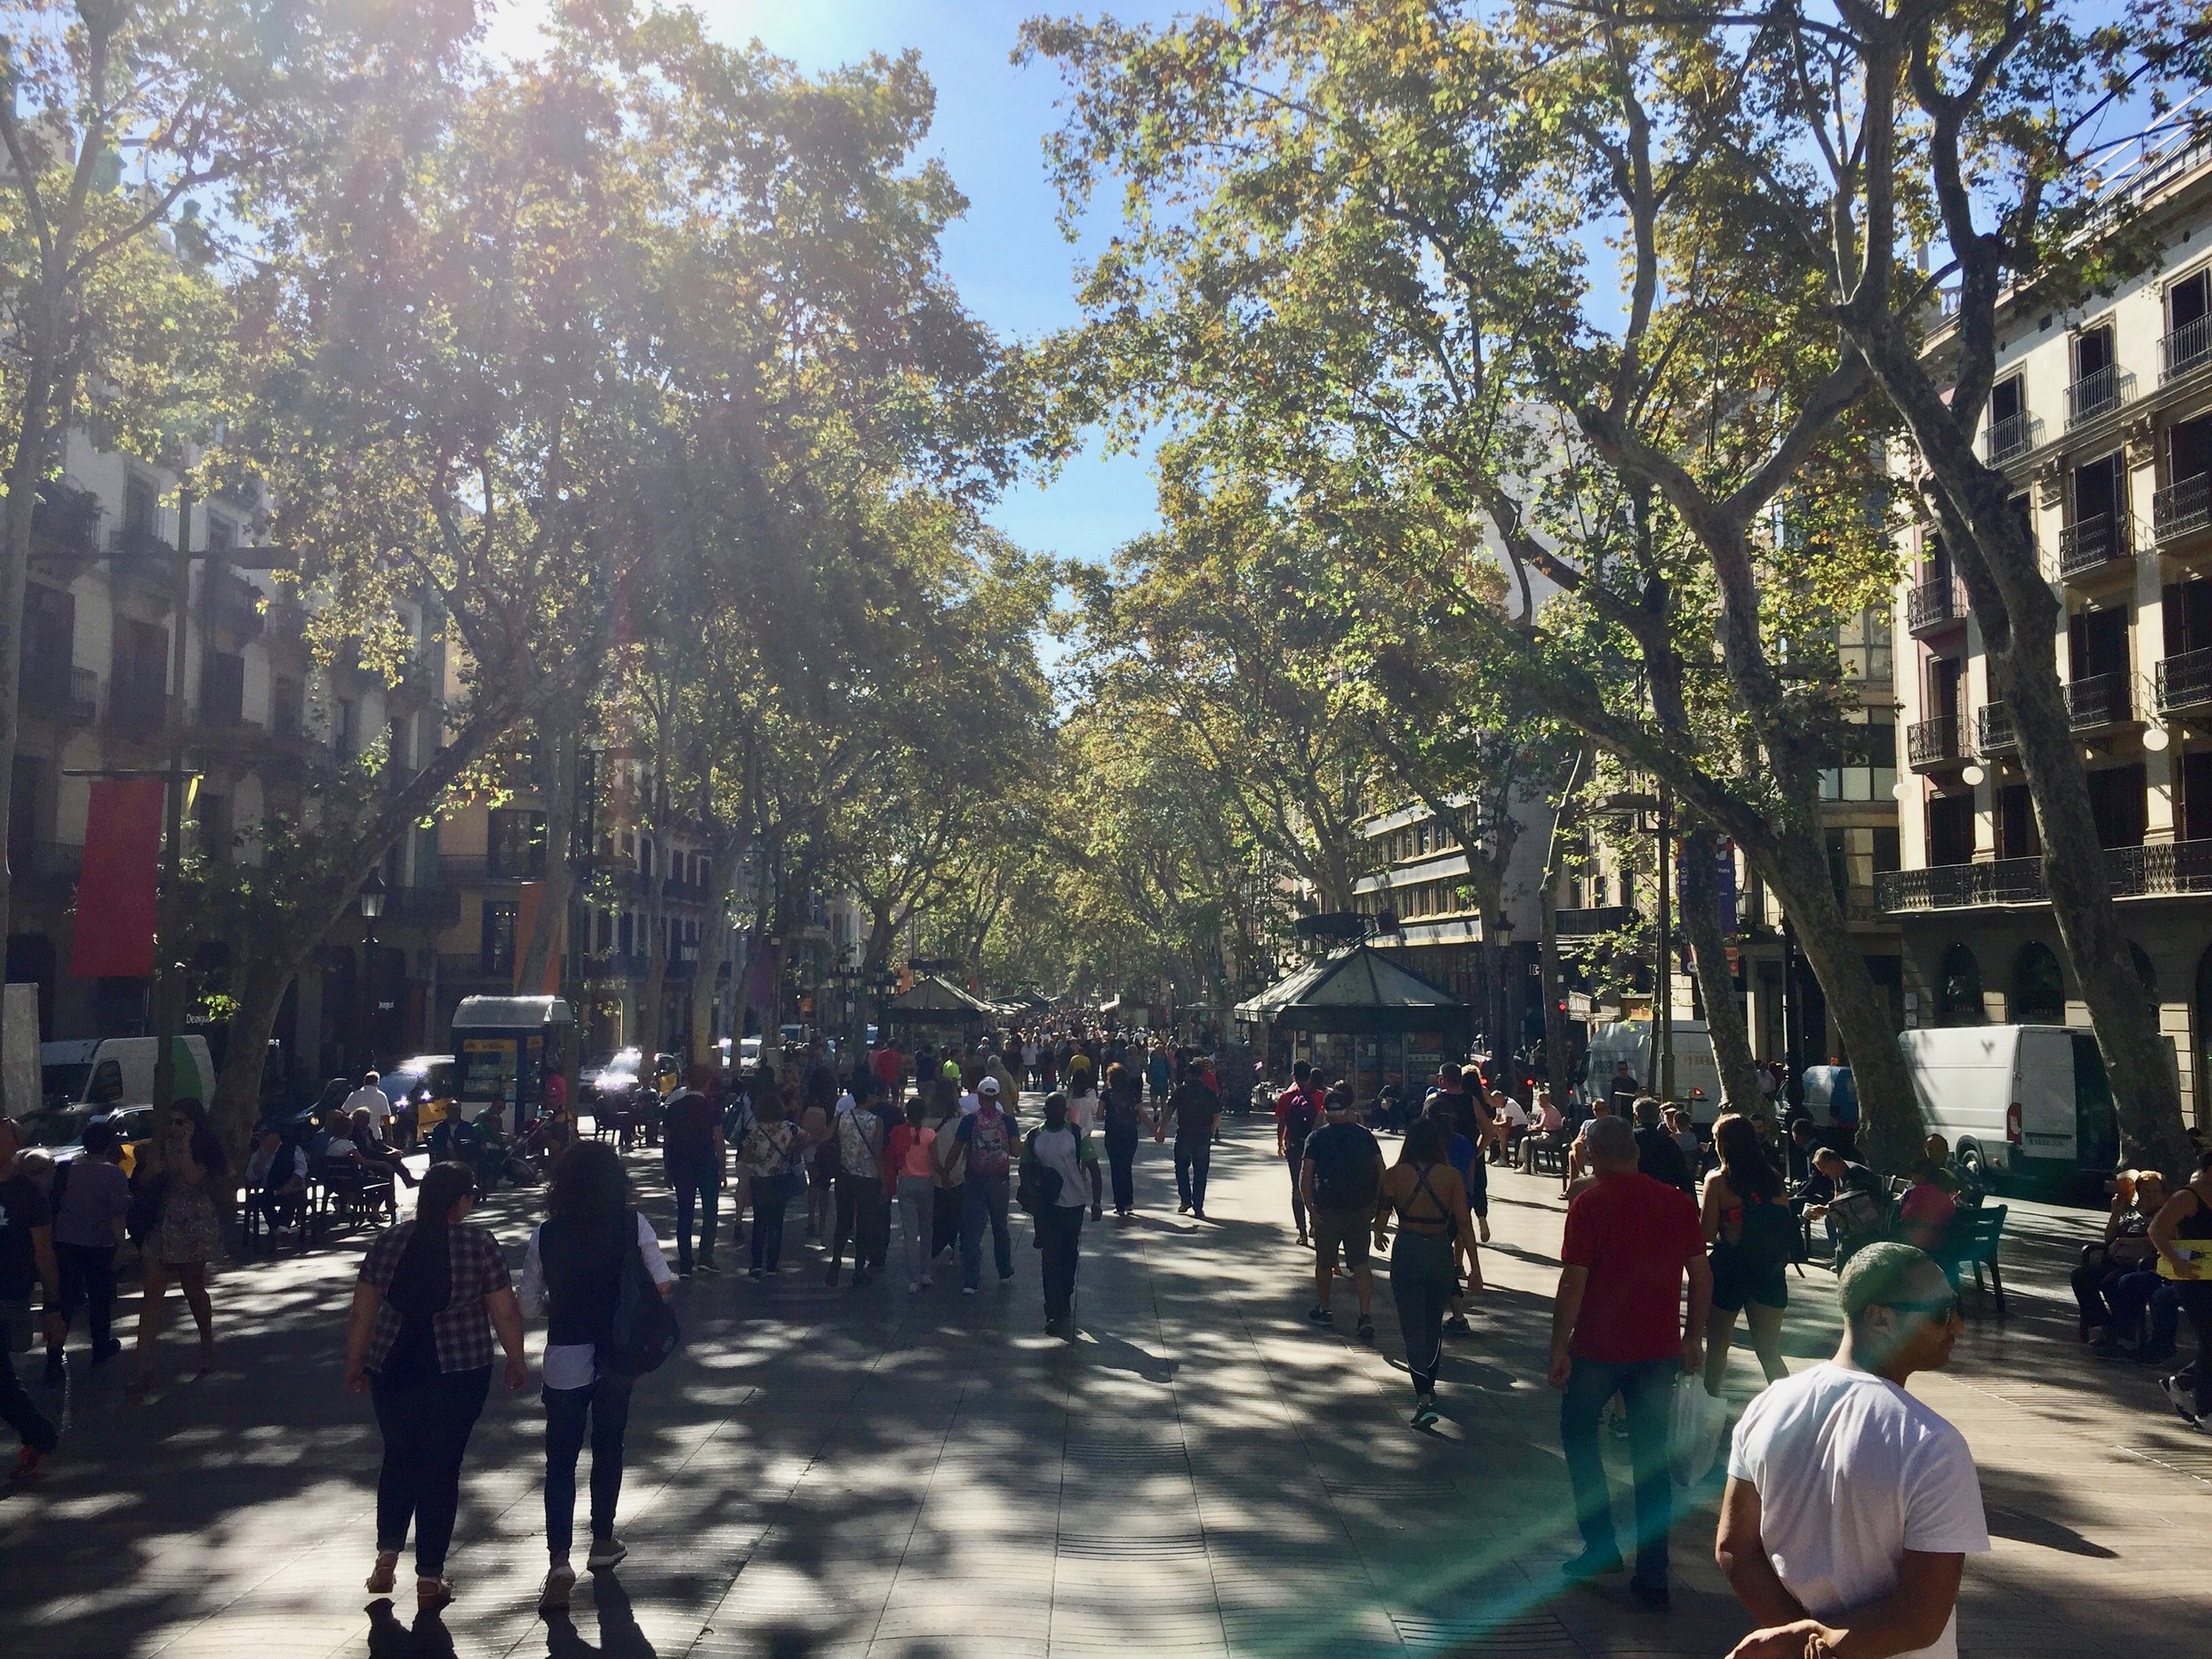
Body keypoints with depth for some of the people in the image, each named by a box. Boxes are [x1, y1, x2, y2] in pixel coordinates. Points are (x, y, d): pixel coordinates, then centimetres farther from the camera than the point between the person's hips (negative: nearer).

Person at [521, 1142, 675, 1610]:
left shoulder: (545, 1235, -9)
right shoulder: (632, 1225, -9)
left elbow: (529, 1304, -2)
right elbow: (662, 1283, -9)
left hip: (565, 1359, -1)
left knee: (560, 1460, 6)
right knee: (608, 1449, 19)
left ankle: (559, 1561, -6)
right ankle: (603, 1541, 32)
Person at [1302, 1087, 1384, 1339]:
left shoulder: (1317, 1137, -4)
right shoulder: (1365, 1135, 2)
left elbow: (1304, 1178, -11)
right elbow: (1382, 1172, 0)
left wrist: (1311, 1209, -7)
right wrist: (1376, 1204, 6)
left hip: (1328, 1210, -2)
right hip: (1361, 1209, 2)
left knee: (1324, 1262, 15)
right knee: (1361, 1262, 4)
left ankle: (1323, 1309, 29)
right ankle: (1366, 1315, -9)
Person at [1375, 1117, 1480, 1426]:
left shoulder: (1395, 1174, -6)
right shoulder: (1451, 1176, -5)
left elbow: (1382, 1215, -4)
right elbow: (1464, 1224, -7)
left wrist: (1379, 1235, 19)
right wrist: (1475, 1268, -4)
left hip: (1406, 1252, -2)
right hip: (1440, 1252, 2)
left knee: (1413, 1327, 2)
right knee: (1434, 1324, 22)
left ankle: (1424, 1398, -11)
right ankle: (1428, 1386, 36)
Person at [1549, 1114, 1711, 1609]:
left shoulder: (1590, 1203, -13)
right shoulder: (1678, 1202, 1)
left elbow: (1574, 1281, -16)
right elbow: (1701, 1274, 5)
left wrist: (1559, 1349, -8)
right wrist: (1693, 1337, 16)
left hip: (1599, 1347, -4)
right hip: (1659, 1347, 4)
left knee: (1578, 1434, 19)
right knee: (1651, 1457, 10)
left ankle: (1601, 1545, 17)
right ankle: (1652, 1577, 11)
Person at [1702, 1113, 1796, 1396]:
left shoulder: (1718, 1181, -10)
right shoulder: (1772, 1177, 2)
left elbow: (1707, 1233, -12)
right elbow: (1786, 1226, 4)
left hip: (1729, 1268, -4)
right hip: (1769, 1272, 4)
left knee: (1717, 1346, 13)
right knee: (1769, 1352, 10)